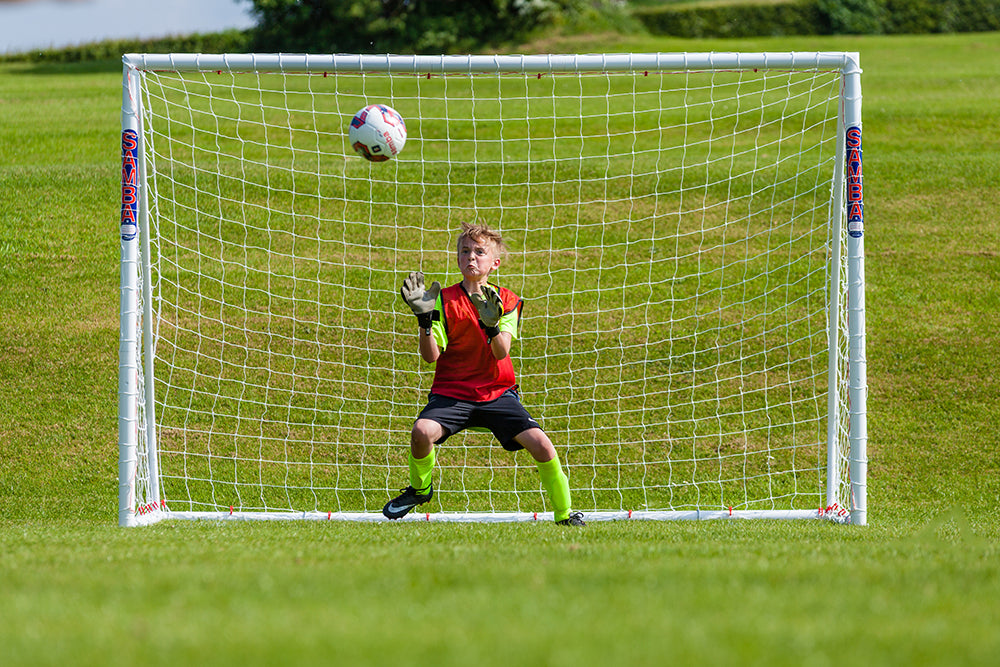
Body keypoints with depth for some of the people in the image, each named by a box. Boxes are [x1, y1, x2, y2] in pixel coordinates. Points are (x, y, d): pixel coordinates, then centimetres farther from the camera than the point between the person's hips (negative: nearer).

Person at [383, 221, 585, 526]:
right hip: (451, 391, -1)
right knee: (422, 431, -30)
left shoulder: (507, 301, 2)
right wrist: (425, 318, -23)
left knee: (540, 444, -19)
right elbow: (431, 355, -8)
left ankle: (564, 513, 2)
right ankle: (420, 489, 2)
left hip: (497, 393, 1)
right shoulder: (445, 300, 0)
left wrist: (491, 324, -32)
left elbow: (501, 353, -12)